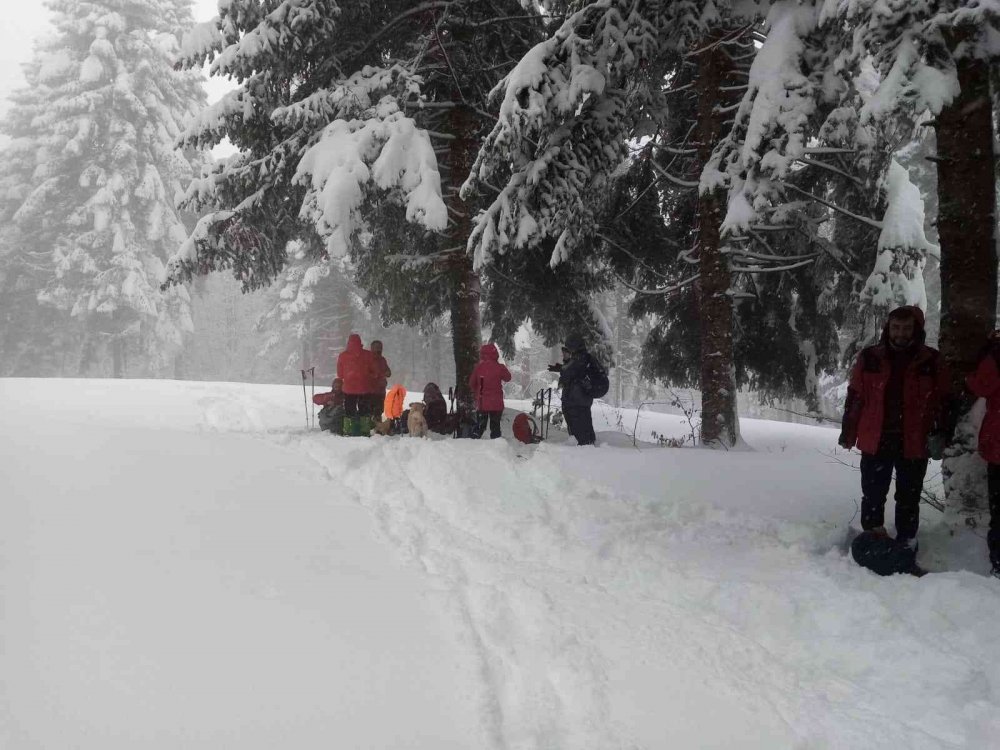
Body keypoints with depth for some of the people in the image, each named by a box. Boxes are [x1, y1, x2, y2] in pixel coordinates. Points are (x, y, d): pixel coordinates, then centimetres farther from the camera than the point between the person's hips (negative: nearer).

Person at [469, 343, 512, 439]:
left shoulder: (478, 368, -5)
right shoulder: (499, 368, -11)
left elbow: (472, 384, 4)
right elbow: (508, 378, 7)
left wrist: (475, 395, 21)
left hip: (481, 403, 2)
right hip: (496, 403, -2)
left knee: (479, 427, 11)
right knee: (495, 427, 7)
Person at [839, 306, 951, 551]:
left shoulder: (932, 361, -1)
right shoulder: (869, 358, 0)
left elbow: (942, 402, 2)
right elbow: (854, 398, 4)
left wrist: (941, 435, -6)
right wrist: (847, 433, 5)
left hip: (914, 445, 0)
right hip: (875, 442, 1)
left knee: (908, 500, 11)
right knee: (873, 496, 9)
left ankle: (906, 545, 22)